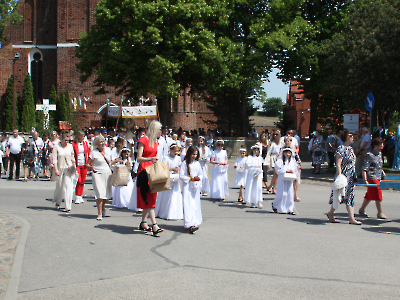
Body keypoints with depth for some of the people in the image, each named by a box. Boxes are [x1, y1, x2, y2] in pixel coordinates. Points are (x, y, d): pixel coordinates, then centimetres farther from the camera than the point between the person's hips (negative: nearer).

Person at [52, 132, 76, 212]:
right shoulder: (57, 147, -5)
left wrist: (74, 167, 15)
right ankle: (57, 202, 38)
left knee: (68, 186, -9)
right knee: (59, 186, 10)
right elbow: (54, 159, -9)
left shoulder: (70, 146, 6)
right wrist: (56, 169, -16)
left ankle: (68, 207, -8)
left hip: (68, 169, 2)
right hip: (60, 169, -1)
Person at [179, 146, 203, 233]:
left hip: (196, 186, 5)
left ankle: (195, 222, 18)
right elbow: (181, 176, -8)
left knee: (196, 205, 8)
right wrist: (191, 179, -15)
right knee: (189, 205, -13)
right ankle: (191, 225, -21)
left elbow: (201, 174, 17)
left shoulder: (197, 163, 10)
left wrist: (199, 178, -5)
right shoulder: (184, 163, -5)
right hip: (187, 186, -5)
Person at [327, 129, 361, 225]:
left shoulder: (350, 148, 12)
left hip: (351, 177, 8)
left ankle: (351, 218, 5)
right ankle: (330, 213, 19)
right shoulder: (341, 149, -13)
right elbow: (338, 164, -18)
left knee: (350, 196, 5)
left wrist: (354, 175, 20)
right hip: (343, 176, -8)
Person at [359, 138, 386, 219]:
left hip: (378, 177, 8)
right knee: (378, 195, -4)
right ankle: (380, 213, 7)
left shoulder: (380, 153, 11)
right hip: (372, 178, -8)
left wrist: (381, 171, 11)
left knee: (369, 195, 15)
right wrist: (365, 180, -22)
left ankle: (362, 209, 27)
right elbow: (364, 169, -18)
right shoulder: (369, 155, -15)